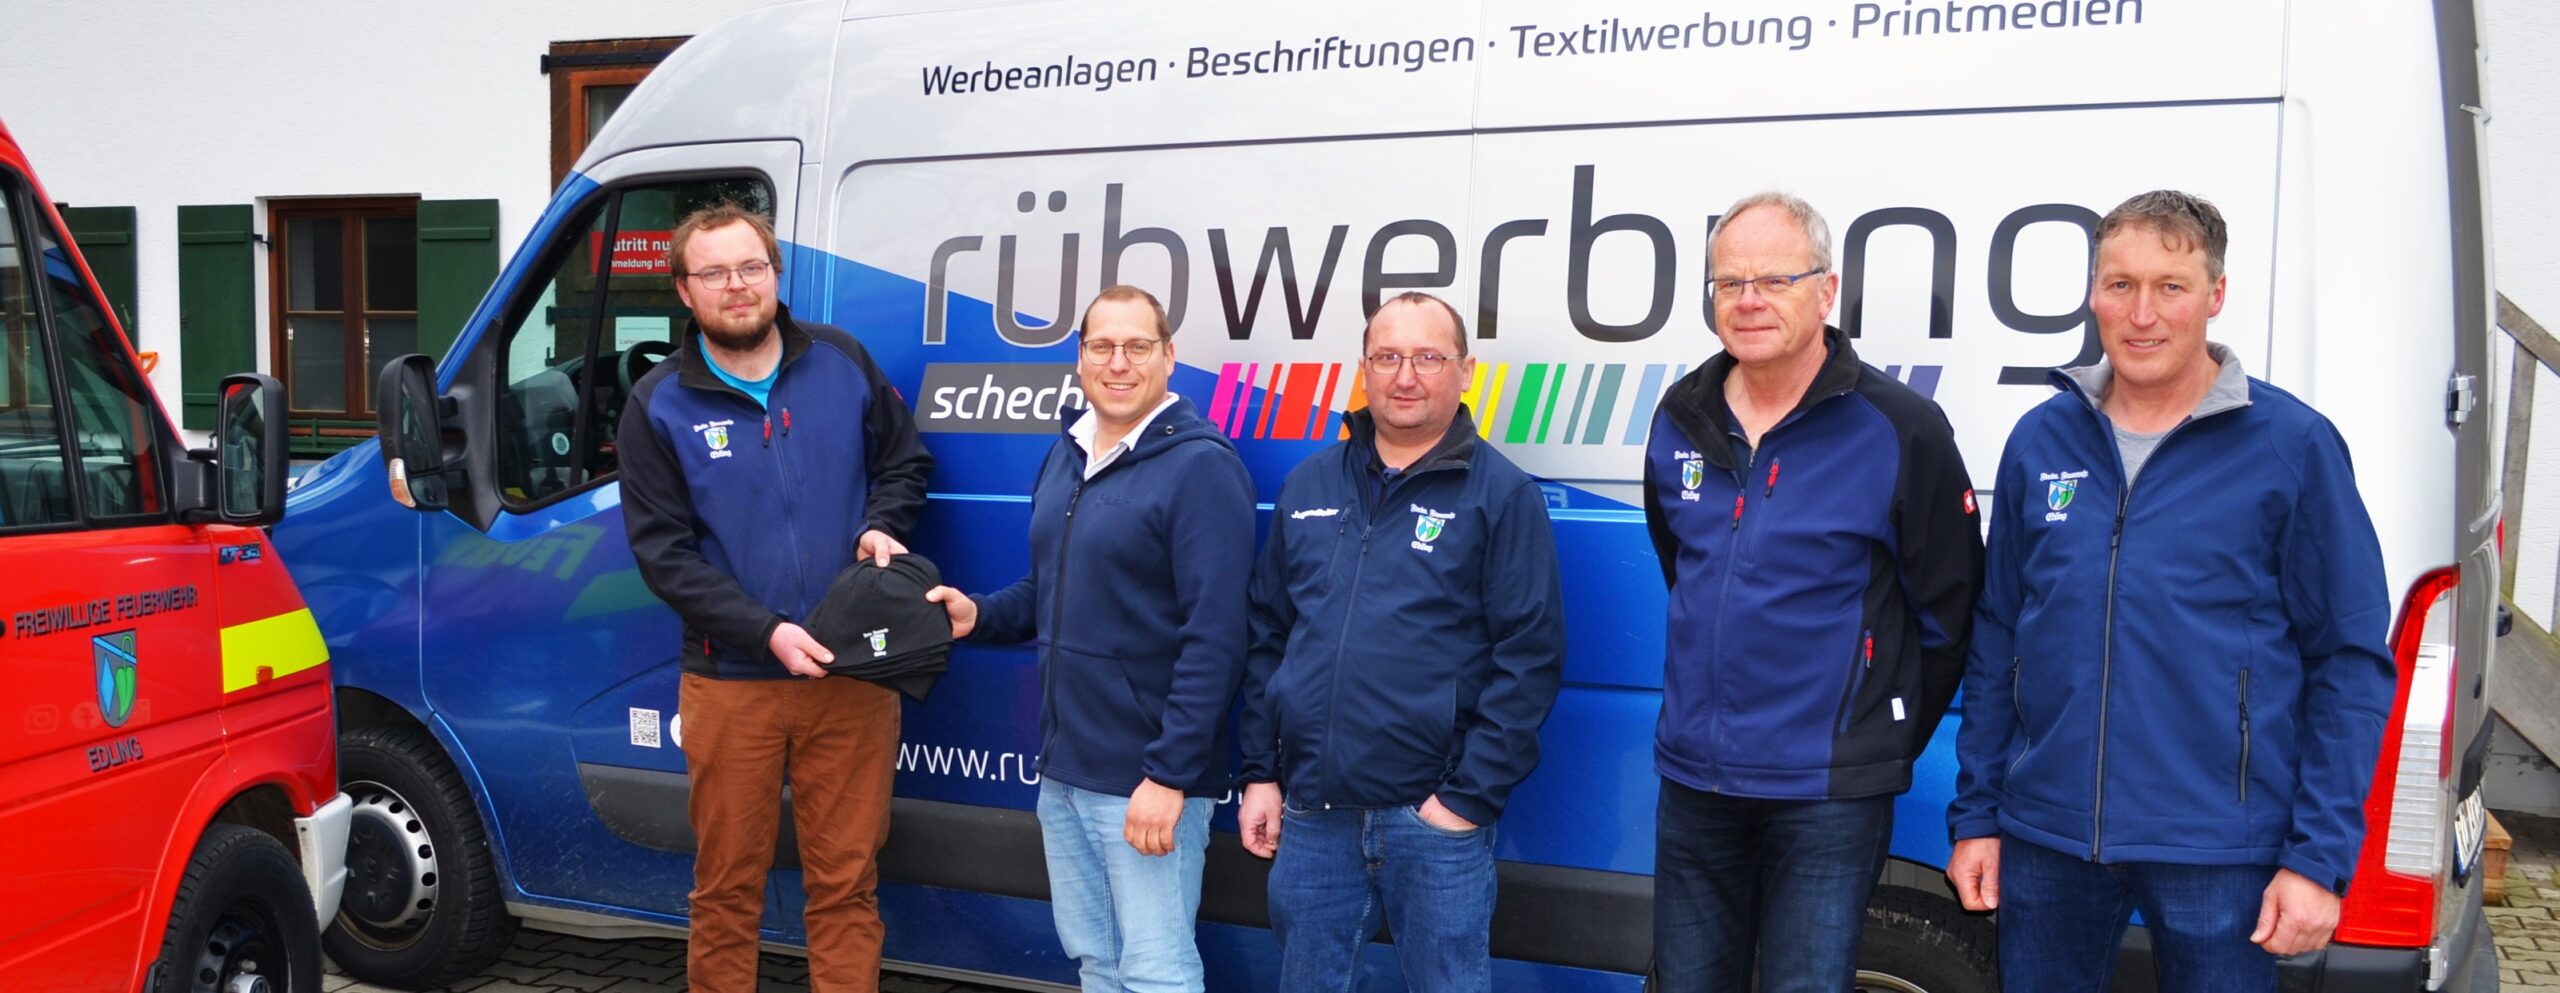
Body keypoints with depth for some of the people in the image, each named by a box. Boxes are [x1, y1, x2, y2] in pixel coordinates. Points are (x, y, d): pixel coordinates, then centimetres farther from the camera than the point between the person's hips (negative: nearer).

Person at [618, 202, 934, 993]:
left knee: (846, 884, 7)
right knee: (727, 888, 10)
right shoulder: (658, 406, -3)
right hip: (730, 685, -1)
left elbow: (905, 461, 16)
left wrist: (881, 526, -6)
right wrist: (766, 632, -17)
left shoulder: (841, 361, 3)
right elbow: (662, 552, -6)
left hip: (853, 676, 1)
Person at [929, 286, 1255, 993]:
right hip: (1062, 771, 8)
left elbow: (1214, 637, -19)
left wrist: (1169, 774, -22)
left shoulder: (1200, 466, -14)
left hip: (1146, 779, -8)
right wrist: (980, 615, 3)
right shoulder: (1067, 455, 11)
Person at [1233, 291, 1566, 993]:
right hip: (1308, 813, 4)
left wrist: (1471, 797, -12)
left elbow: (1531, 656, -8)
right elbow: (1268, 636, 14)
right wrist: (1260, 772, 8)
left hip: (1434, 816, -4)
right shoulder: (1309, 486, 11)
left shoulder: (1501, 493, -3)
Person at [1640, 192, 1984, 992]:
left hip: (1827, 798, -5)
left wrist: (1886, 744, 2)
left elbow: (1947, 618, -4)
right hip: (1693, 779, 5)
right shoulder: (1681, 419, 5)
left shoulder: (1900, 430, -11)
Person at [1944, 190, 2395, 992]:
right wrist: (1976, 814, 8)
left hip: (2219, 851, -3)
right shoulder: (2042, 439, 5)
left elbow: (2351, 662, -4)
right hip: (2047, 836, 3)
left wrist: (2320, 858, -9)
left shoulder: (2292, 445, -5)